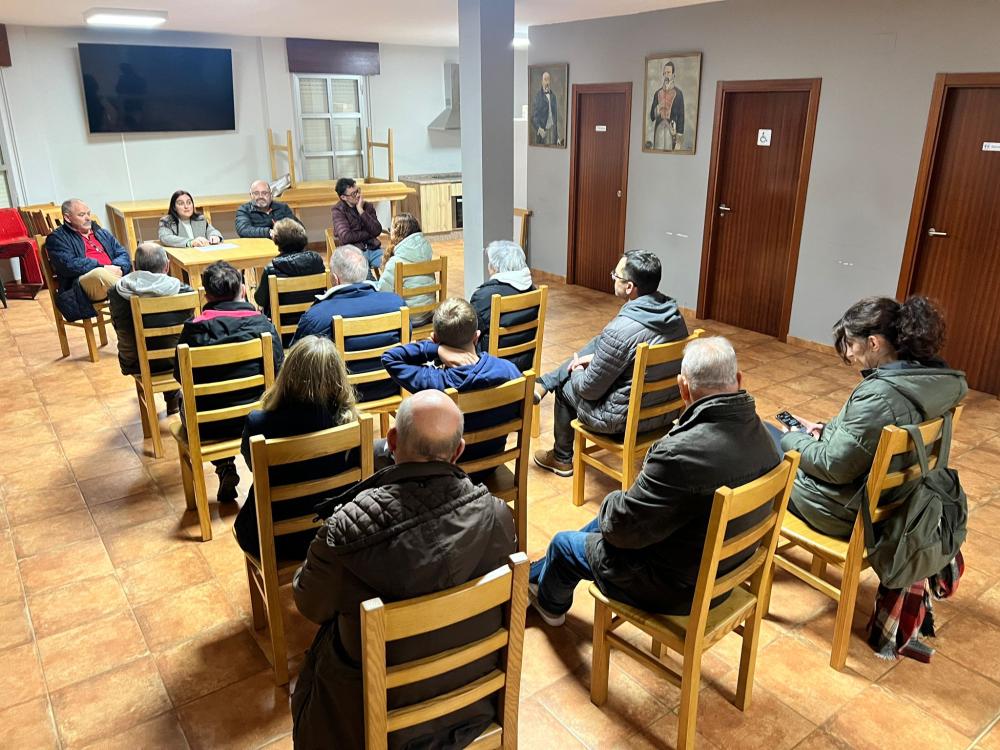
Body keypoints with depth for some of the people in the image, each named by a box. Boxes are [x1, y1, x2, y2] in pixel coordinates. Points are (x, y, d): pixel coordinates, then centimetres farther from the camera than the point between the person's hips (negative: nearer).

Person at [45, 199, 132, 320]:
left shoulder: (102, 233, 29)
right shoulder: (57, 238, 11)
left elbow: (123, 253, 18)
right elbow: (68, 265, -6)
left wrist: (118, 267, -6)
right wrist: (103, 267, -12)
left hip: (113, 277, 5)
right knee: (100, 273, -39)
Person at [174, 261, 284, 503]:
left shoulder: (192, 329, -10)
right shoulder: (262, 324, -10)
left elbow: (180, 376, 2)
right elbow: (279, 373, -2)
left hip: (207, 427, 0)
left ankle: (224, 468, 23)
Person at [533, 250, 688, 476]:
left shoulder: (620, 330, -31)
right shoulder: (673, 312, -7)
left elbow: (589, 389, -19)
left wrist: (577, 372, 4)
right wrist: (595, 357, 11)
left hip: (627, 419, -7)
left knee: (566, 387, 21)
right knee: (598, 342, 15)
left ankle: (562, 459, 42)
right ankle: (543, 383, 28)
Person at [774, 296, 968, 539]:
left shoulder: (878, 395, -34)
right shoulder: (927, 375, -5)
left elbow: (832, 467, -25)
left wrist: (791, 439, -10)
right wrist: (825, 429, 5)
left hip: (842, 511, -9)